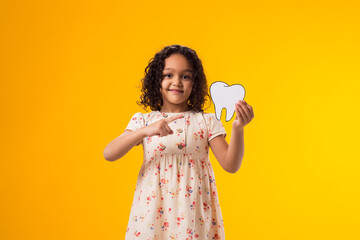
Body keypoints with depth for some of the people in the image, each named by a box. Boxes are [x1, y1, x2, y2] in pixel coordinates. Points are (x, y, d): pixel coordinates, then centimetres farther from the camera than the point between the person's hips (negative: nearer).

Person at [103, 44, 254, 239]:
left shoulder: (207, 121, 4)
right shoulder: (143, 120, 4)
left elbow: (231, 165, -4)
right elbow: (109, 154, -10)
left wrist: (238, 129, -19)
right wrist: (145, 131, -23)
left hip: (193, 210, 0)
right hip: (153, 209, 0)